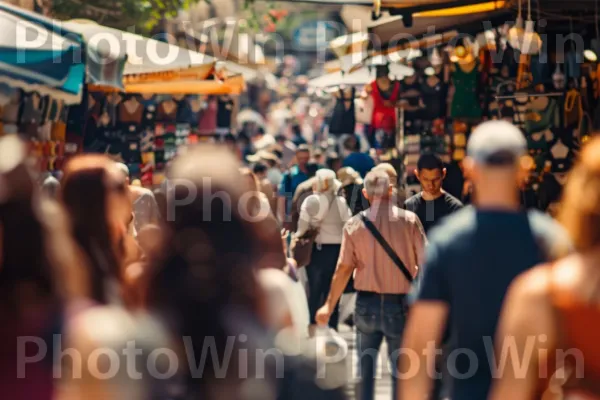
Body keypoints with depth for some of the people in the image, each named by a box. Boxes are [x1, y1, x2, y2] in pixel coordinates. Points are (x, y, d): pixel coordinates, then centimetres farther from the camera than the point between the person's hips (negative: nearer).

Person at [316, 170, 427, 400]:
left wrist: (329, 305, 4)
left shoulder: (355, 224, -3)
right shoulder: (408, 220, -7)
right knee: (401, 371, 7)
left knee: (366, 369, 15)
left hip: (366, 303, 2)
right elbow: (424, 263, -9)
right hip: (399, 304, -2)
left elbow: (344, 268, -5)